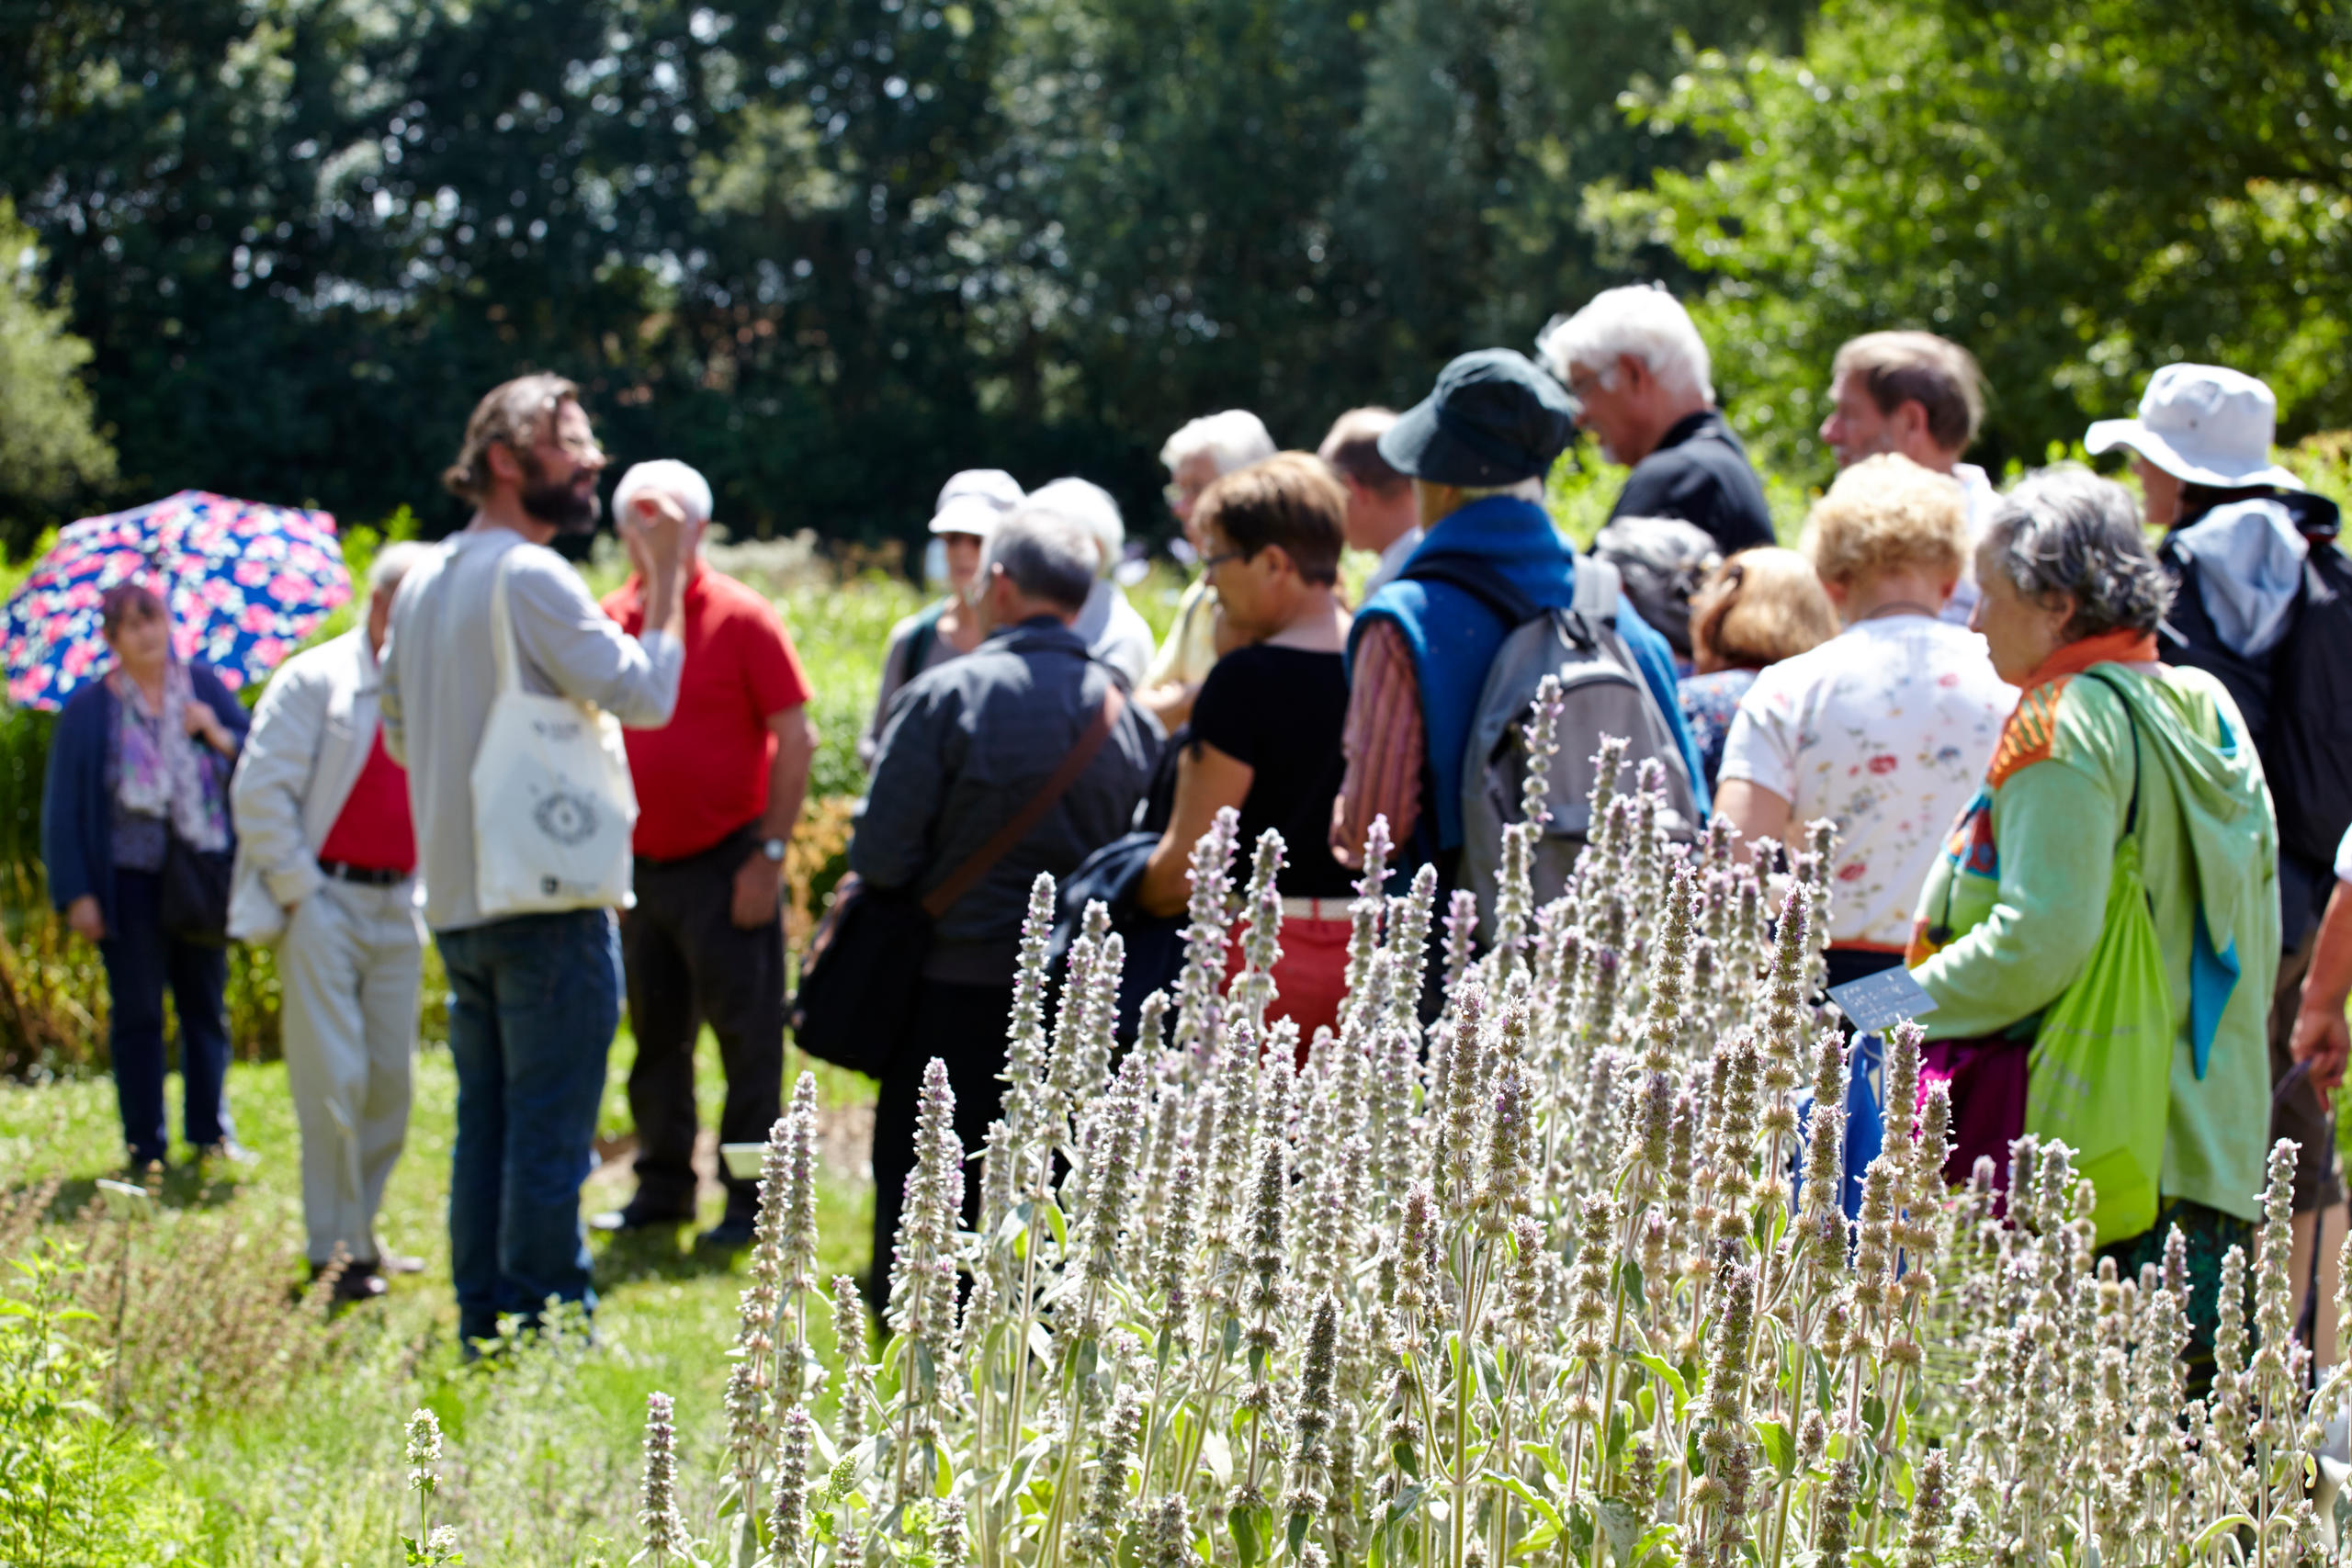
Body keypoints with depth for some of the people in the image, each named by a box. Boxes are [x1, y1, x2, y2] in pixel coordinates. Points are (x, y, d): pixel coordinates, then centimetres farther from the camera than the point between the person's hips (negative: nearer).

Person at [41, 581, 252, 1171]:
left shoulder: (205, 687, 7)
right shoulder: (87, 711, 0)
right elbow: (62, 808, 0)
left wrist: (220, 737, -11)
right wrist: (76, 895, -5)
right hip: (130, 884, -2)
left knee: (205, 1007, 8)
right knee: (137, 1016, 1)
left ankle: (211, 1133, 19)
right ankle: (145, 1148, 7)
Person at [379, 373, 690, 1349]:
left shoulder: (424, 580, 14)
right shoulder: (529, 575, -14)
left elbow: (400, 735, 22)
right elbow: (644, 693, -19)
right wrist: (666, 573, -10)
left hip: (456, 897, 9)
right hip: (545, 901, -9)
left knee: (486, 1125, 13)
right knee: (550, 1137, -5)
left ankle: (483, 1331, 16)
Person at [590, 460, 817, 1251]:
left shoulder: (742, 619, -7)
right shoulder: (611, 620, 7)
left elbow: (795, 738, -7)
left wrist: (769, 855, -12)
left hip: (725, 866, -5)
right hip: (641, 863, 5)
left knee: (746, 1035, -1)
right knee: (656, 1036, 13)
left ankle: (752, 1200, 6)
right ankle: (662, 1186, 23)